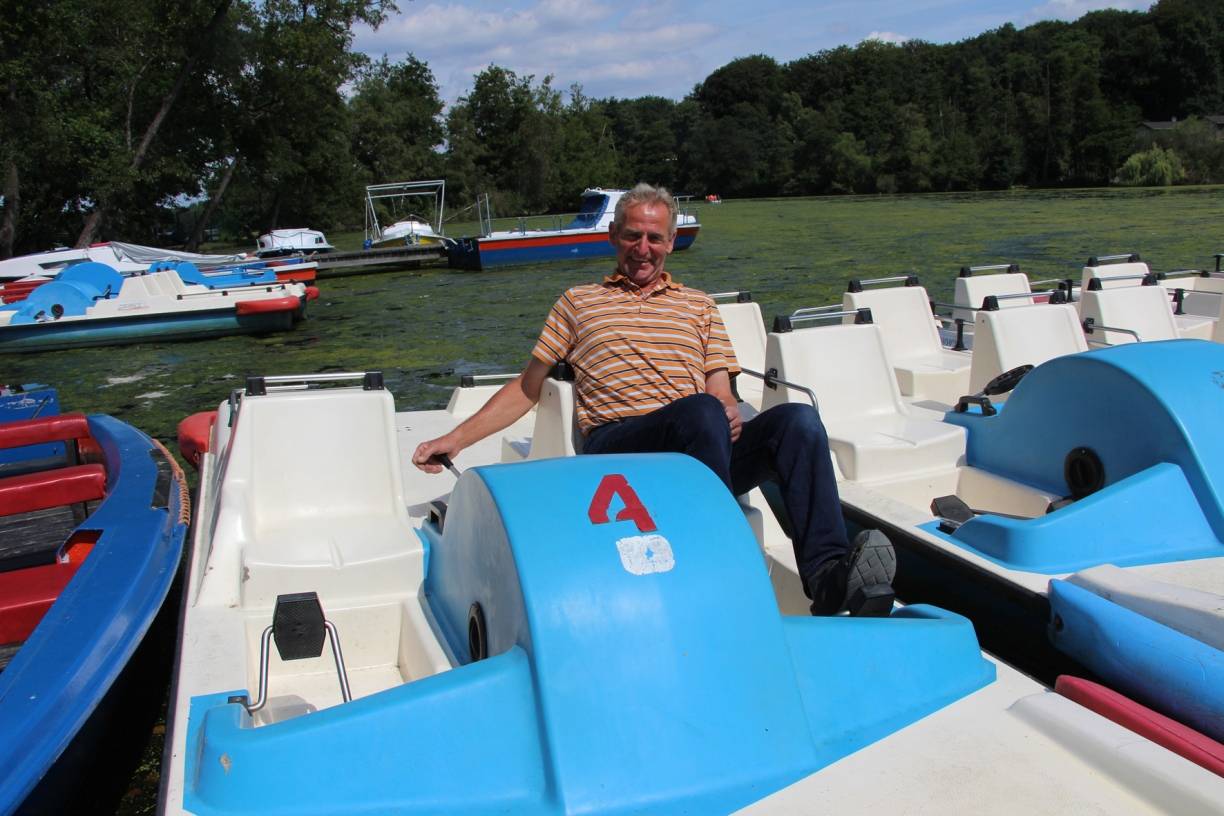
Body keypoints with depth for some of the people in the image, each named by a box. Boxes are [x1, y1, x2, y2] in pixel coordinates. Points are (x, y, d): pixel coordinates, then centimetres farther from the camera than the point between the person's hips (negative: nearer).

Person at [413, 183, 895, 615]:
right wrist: (455, 439, 13)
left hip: (701, 448, 3)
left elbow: (722, 394, 17)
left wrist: (730, 413, -8)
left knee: (799, 420, -27)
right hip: (614, 447, -2)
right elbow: (526, 389, 22)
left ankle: (828, 575, -41)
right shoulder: (579, 303, 23)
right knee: (699, 411, -36)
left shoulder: (698, 306, 27)